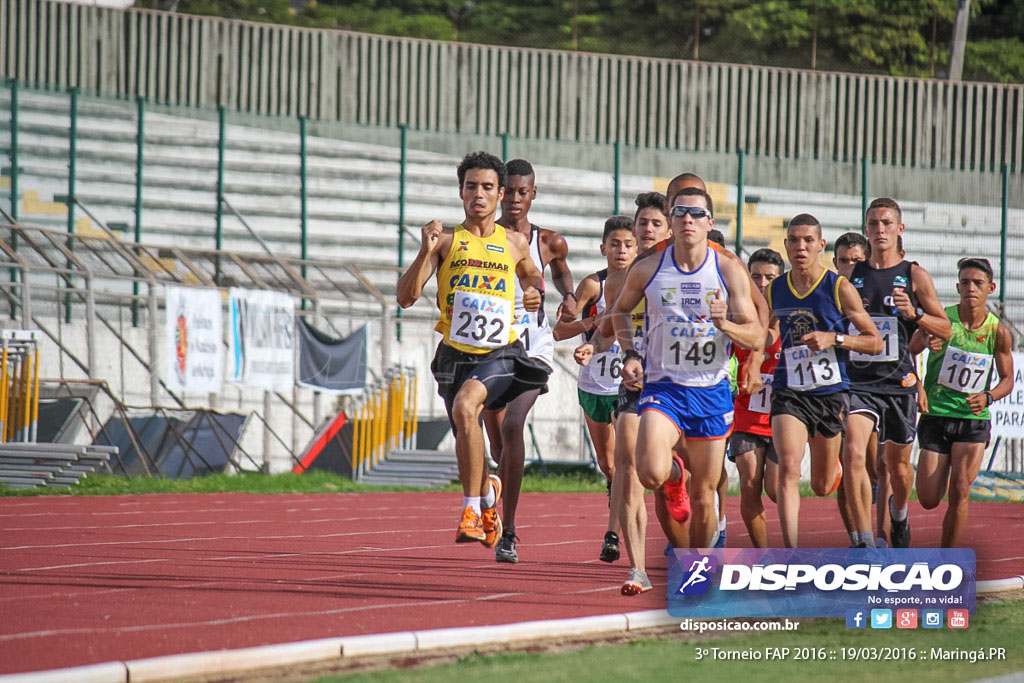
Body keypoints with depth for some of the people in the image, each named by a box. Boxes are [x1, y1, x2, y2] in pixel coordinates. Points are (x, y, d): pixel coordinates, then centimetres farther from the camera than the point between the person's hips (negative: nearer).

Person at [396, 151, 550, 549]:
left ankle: (472, 507, -24)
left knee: (465, 405, -30)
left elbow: (531, 274, 32)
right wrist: (426, 252, -17)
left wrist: (535, 292, 8)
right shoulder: (446, 241, 3)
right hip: (456, 353, 2)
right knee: (466, 441, 7)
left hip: (500, 354, -2)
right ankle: (487, 492, 42)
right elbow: (406, 298, -4)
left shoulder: (515, 244, 9)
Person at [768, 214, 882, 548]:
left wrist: (834, 339, -17)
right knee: (788, 469, -22)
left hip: (830, 393, -1)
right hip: (789, 392, 1)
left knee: (822, 486, 12)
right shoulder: (773, 291, 4)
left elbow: (875, 342, -2)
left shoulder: (839, 288, -5)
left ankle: (836, 464, 51)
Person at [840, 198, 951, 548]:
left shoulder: (915, 276, 1)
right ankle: (864, 543, -21)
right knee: (853, 453, -22)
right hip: (858, 381, 0)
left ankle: (899, 513, 48)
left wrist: (915, 313, -13)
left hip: (899, 383, 0)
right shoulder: (852, 275, 7)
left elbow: (945, 329, 4)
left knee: (898, 463, 14)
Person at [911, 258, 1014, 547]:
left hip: (973, 418, 0)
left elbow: (1007, 379, 6)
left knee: (959, 491, -14)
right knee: (928, 501, 1)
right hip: (935, 415, 0)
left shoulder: (998, 332, -4)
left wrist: (987, 397, -13)